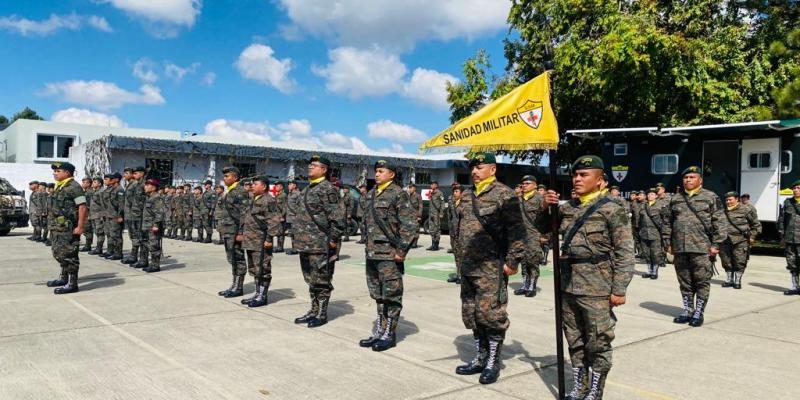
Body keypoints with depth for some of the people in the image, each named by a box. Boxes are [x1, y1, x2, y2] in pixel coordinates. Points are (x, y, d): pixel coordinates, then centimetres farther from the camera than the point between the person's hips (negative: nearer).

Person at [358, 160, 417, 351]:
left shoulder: (398, 194, -10)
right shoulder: (371, 194, 14)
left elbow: (410, 224, -14)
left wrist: (402, 250, -16)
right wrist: (368, 246, 18)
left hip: (389, 254, -8)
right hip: (372, 253, 8)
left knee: (391, 295, 1)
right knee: (378, 296, 15)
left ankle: (389, 335, 11)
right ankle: (379, 332, 26)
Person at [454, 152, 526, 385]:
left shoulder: (504, 195, -9)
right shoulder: (467, 196, 15)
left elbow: (517, 232, -13)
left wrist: (512, 261, -16)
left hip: (492, 268, -8)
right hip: (468, 267, 8)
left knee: (490, 315, -2)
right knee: (471, 316, 14)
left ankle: (493, 363, 14)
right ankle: (480, 359, 28)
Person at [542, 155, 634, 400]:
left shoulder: (612, 210, -7)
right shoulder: (566, 208, 10)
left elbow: (625, 253, -9)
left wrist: (619, 289, -13)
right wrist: (546, 208, 3)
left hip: (596, 289, -6)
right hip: (568, 286, 6)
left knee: (598, 343, 4)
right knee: (575, 341, 15)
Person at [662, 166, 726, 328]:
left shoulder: (710, 197, 2)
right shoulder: (675, 199, 14)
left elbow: (719, 222, -3)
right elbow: (667, 222, 16)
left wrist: (716, 244, -9)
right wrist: (668, 243, 10)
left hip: (702, 249, -4)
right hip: (680, 248, 4)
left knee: (702, 282, 1)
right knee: (684, 282, 11)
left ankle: (699, 313, 11)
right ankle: (687, 310, 22)